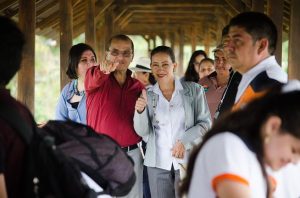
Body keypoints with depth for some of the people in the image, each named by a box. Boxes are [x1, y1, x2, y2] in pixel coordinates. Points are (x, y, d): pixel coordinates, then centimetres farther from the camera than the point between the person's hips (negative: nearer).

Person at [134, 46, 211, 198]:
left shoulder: (194, 90, -1)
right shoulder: (147, 95, 5)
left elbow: (205, 122, 0)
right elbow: (142, 132, 3)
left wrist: (184, 141, -13)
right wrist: (140, 111, -16)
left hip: (188, 160, -1)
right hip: (158, 163, 2)